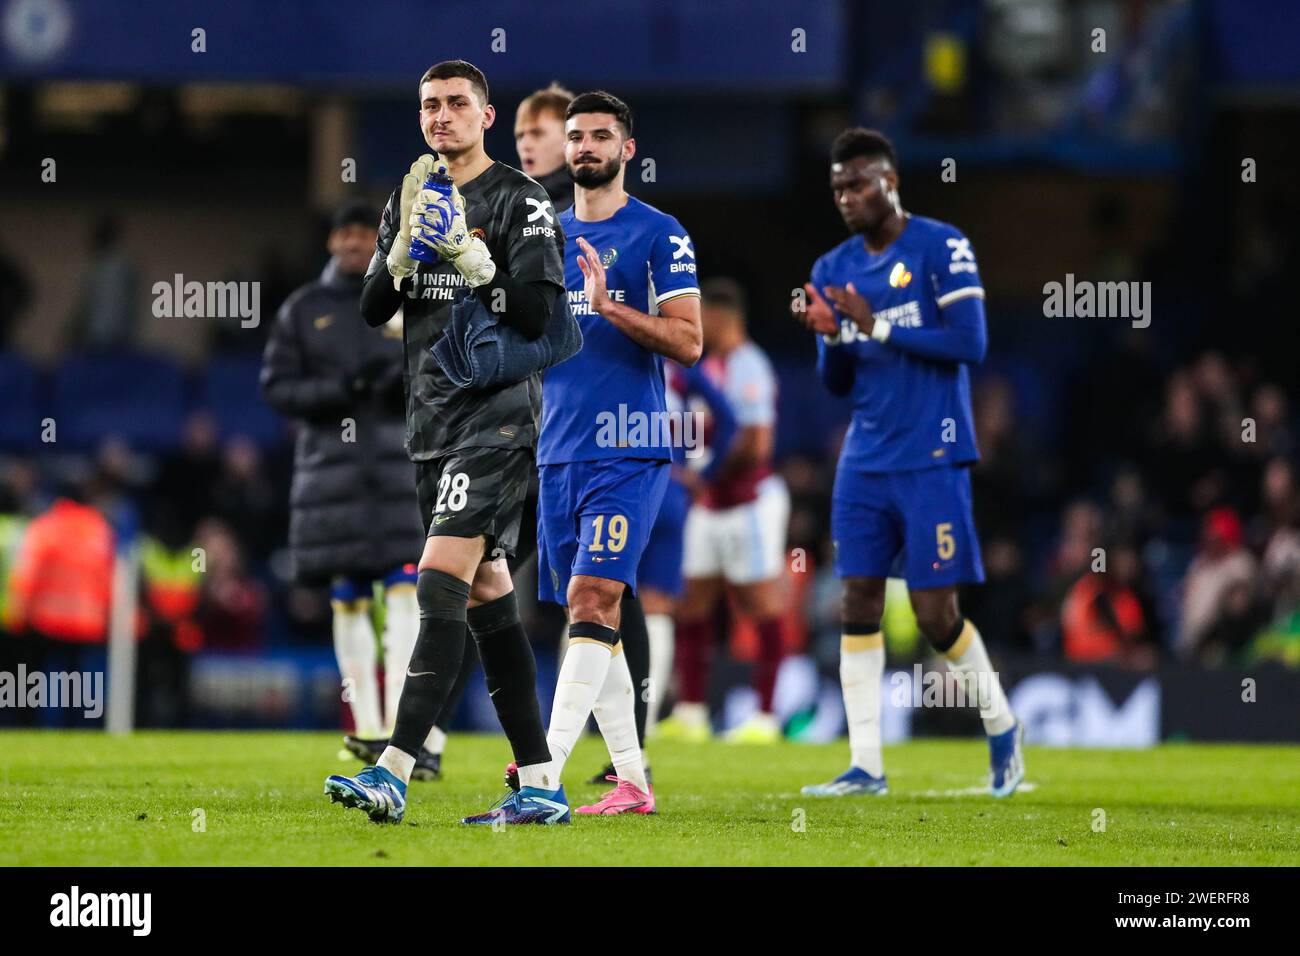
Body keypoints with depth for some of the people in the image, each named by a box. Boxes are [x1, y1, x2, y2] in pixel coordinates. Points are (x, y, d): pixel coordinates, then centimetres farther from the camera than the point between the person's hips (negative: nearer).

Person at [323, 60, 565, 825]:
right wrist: (405, 250, -7)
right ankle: (541, 784, 10)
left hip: (498, 414, -7)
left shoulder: (521, 202, -5)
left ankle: (395, 772, -26)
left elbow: (539, 316, -12)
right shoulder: (411, 200, 15)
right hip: (432, 418, 7)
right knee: (488, 593, 7)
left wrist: (470, 255, -19)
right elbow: (373, 310, 10)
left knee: (442, 579, -18)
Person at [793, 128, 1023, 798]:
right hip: (865, 461, 5)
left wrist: (878, 326, -16)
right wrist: (830, 337, -7)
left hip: (931, 460, -5)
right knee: (858, 601, -1)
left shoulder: (940, 247, -7)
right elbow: (837, 383, 14)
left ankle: (1001, 726, 18)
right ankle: (865, 765, 1)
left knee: (935, 612, -4)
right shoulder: (833, 269, 10)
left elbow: (970, 343, -14)